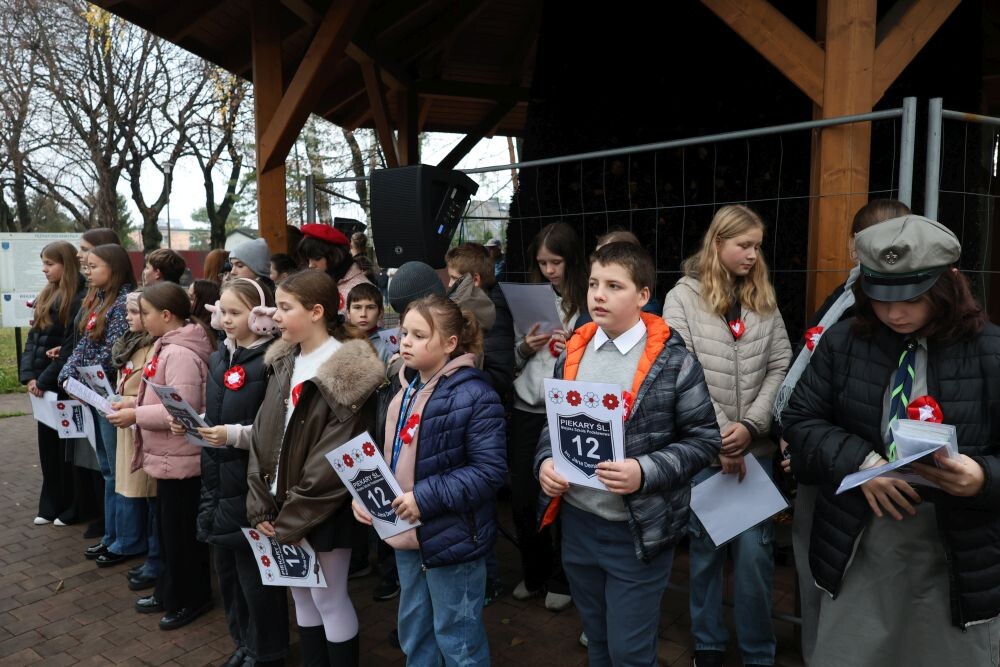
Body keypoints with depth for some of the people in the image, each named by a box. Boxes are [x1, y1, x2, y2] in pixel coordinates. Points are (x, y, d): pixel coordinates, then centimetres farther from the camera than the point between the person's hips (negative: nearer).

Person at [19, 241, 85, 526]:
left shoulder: (80, 299, -13)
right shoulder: (45, 296, 12)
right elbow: (33, 338, 10)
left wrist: (45, 379, -16)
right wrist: (29, 375, -2)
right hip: (42, 384, 8)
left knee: (66, 445, 3)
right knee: (47, 444, 13)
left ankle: (70, 506, 16)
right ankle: (50, 505, 24)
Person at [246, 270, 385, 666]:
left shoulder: (347, 370, -18)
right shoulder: (284, 361, 6)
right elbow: (262, 436, 5)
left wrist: (293, 518, -16)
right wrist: (262, 506, -3)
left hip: (325, 511, -7)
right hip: (284, 507, 7)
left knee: (329, 600, 7)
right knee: (301, 594, 19)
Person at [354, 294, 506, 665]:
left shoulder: (473, 395, -20)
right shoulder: (403, 390, 7)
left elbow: (489, 471, -23)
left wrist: (426, 498, -25)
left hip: (451, 537, -8)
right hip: (406, 534, 8)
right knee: (413, 631, 24)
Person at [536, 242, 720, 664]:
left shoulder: (672, 361, -12)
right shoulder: (573, 352, 4)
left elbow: (703, 439, -10)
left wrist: (645, 472, -23)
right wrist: (545, 462, -7)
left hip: (638, 532, -5)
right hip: (577, 523, 5)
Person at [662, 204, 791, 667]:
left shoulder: (763, 300, 9)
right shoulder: (683, 298, -3)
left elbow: (780, 368, 3)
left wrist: (750, 426, -10)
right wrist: (718, 436, -12)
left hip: (755, 448, 2)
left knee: (754, 550, 3)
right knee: (706, 545, 11)